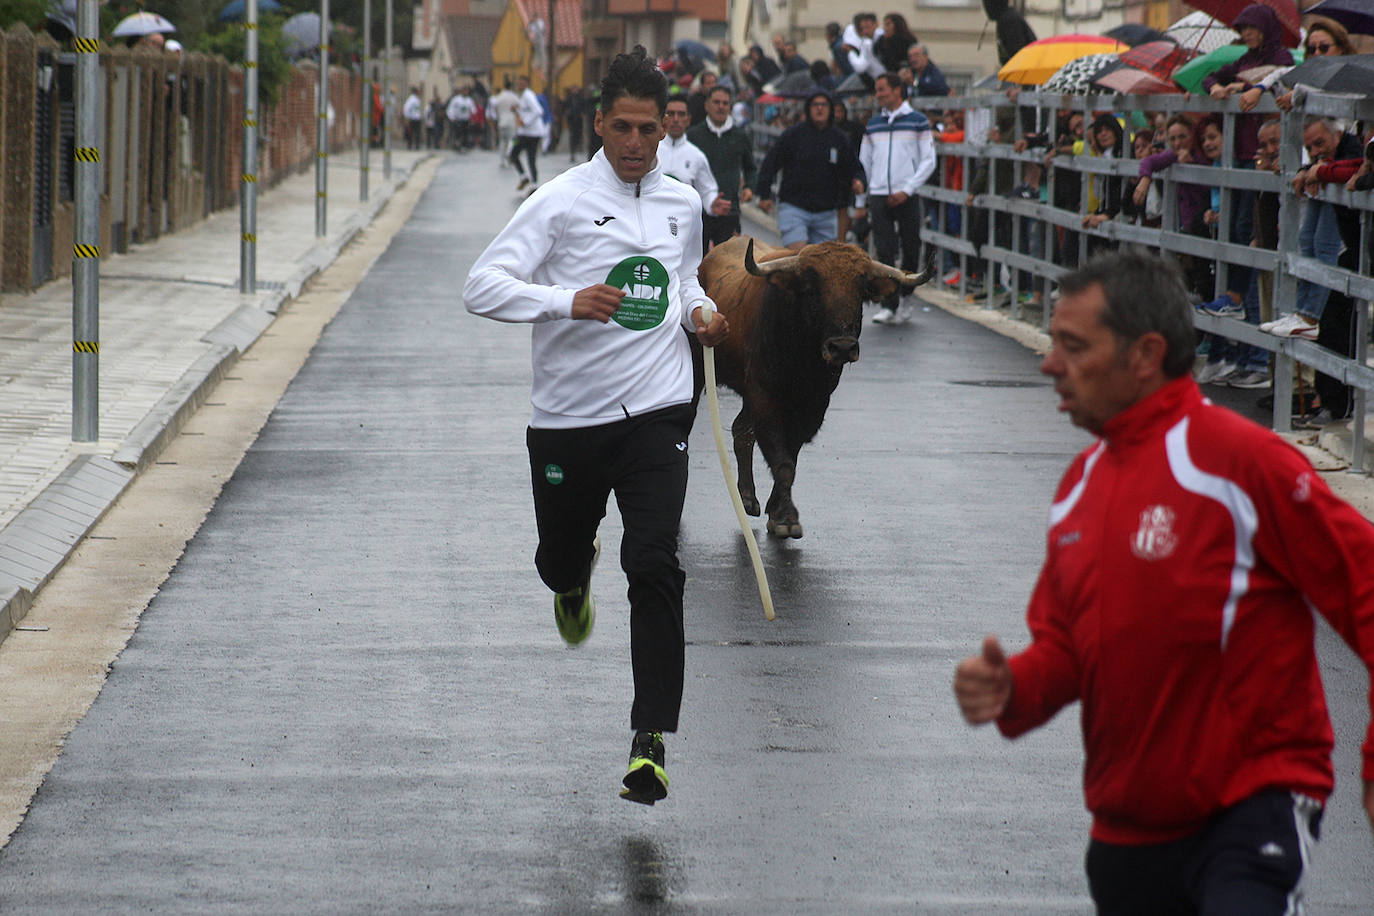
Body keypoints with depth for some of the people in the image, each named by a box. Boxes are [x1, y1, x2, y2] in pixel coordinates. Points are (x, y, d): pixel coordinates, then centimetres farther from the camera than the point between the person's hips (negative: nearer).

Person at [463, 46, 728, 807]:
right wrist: (568, 302, -29)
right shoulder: (562, 201, -7)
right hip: (567, 417, -1)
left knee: (654, 566, -14)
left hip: (656, 411, 1)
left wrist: (700, 314, 7)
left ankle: (651, 739, -12)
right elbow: (482, 286, -14)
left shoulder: (683, 204, 9)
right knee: (558, 560, 14)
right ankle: (575, 579, 55)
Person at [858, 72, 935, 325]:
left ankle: (903, 299, 19)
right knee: (884, 251, -7)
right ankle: (890, 305, -9)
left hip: (906, 197, -2)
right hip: (878, 196, 2)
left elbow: (928, 161, -2)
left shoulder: (917, 121, 0)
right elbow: (864, 162, 17)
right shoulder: (873, 124, 12)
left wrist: (907, 190, -12)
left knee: (910, 251, 4)